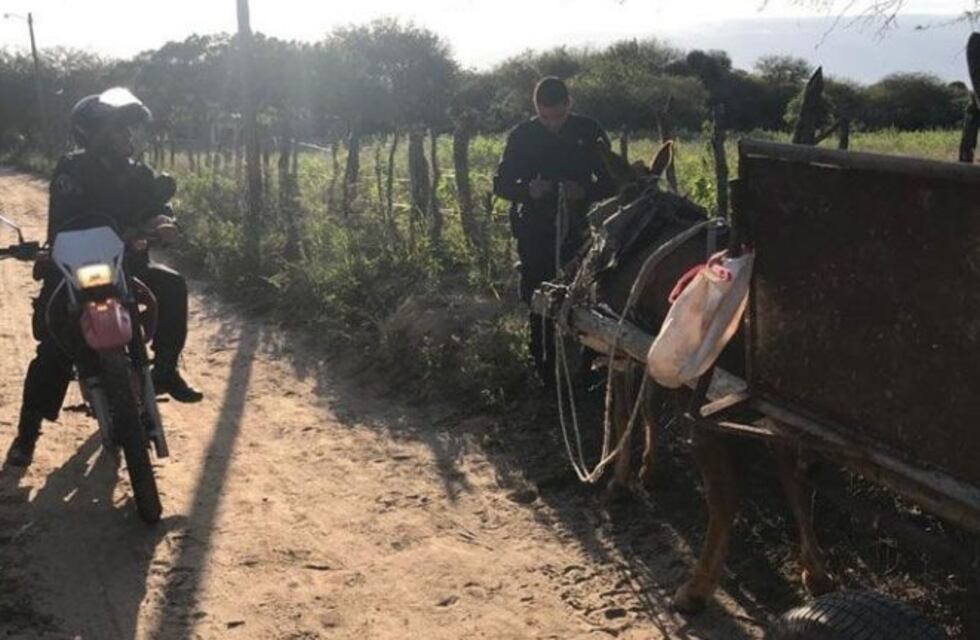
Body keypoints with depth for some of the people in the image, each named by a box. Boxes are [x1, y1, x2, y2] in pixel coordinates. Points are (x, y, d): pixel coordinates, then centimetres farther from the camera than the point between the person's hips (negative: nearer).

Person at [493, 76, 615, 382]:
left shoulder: (590, 132, -1)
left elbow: (612, 182, 3)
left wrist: (585, 191, -19)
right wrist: (528, 191, -18)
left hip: (578, 231, 0)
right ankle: (543, 369, 15)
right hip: (535, 235, 0)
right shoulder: (521, 136, 0)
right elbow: (500, 184, 4)